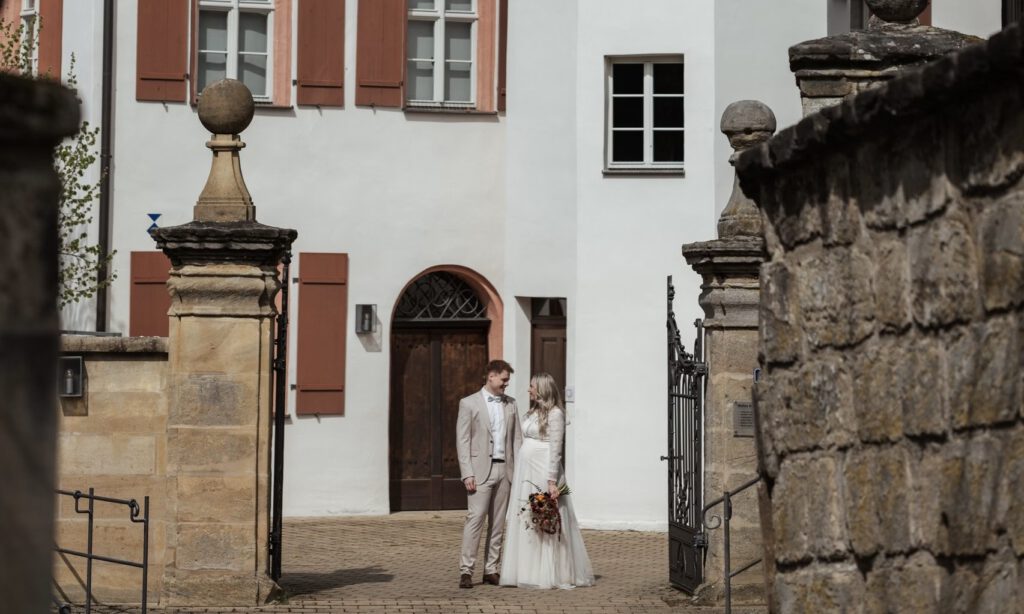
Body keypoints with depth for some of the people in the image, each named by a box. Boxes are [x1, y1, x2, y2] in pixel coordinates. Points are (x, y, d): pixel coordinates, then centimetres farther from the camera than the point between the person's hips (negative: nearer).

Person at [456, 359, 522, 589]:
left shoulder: (511, 404, 13)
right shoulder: (469, 404, -1)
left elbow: (517, 438, 14)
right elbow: (462, 441, -4)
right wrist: (467, 474, -12)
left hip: (505, 469, 5)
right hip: (481, 469, -5)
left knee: (498, 522, 6)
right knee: (475, 518, -11)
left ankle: (491, 570, 12)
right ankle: (466, 570, -10)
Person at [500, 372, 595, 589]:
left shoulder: (554, 414, -9)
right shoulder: (532, 413, 16)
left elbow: (555, 450, -13)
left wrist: (552, 481, -18)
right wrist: (517, 473, 13)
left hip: (542, 473, -8)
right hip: (524, 472, 8)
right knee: (524, 521, 7)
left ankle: (550, 575, 1)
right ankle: (528, 572, 12)